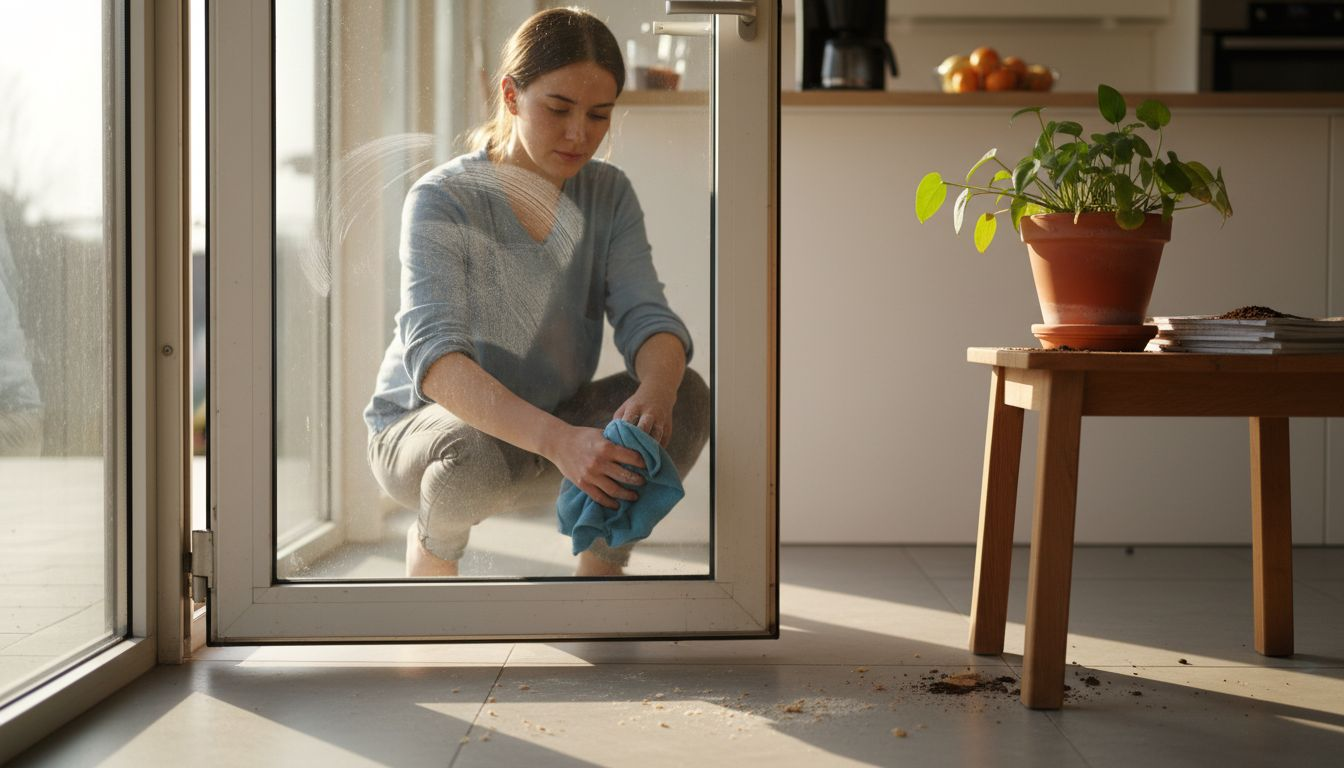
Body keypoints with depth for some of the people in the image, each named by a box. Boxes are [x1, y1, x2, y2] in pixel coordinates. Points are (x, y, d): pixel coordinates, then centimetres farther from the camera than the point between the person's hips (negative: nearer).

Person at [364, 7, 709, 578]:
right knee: (479, 460, -39)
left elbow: (646, 315, -14)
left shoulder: (608, 193, -4)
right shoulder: (442, 199, -21)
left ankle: (602, 565, 0)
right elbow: (434, 356, -34)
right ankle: (433, 542, -2)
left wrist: (656, 390, -40)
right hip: (422, 424, -4)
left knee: (687, 397, -21)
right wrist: (558, 440, -50)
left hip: (554, 416, 4)